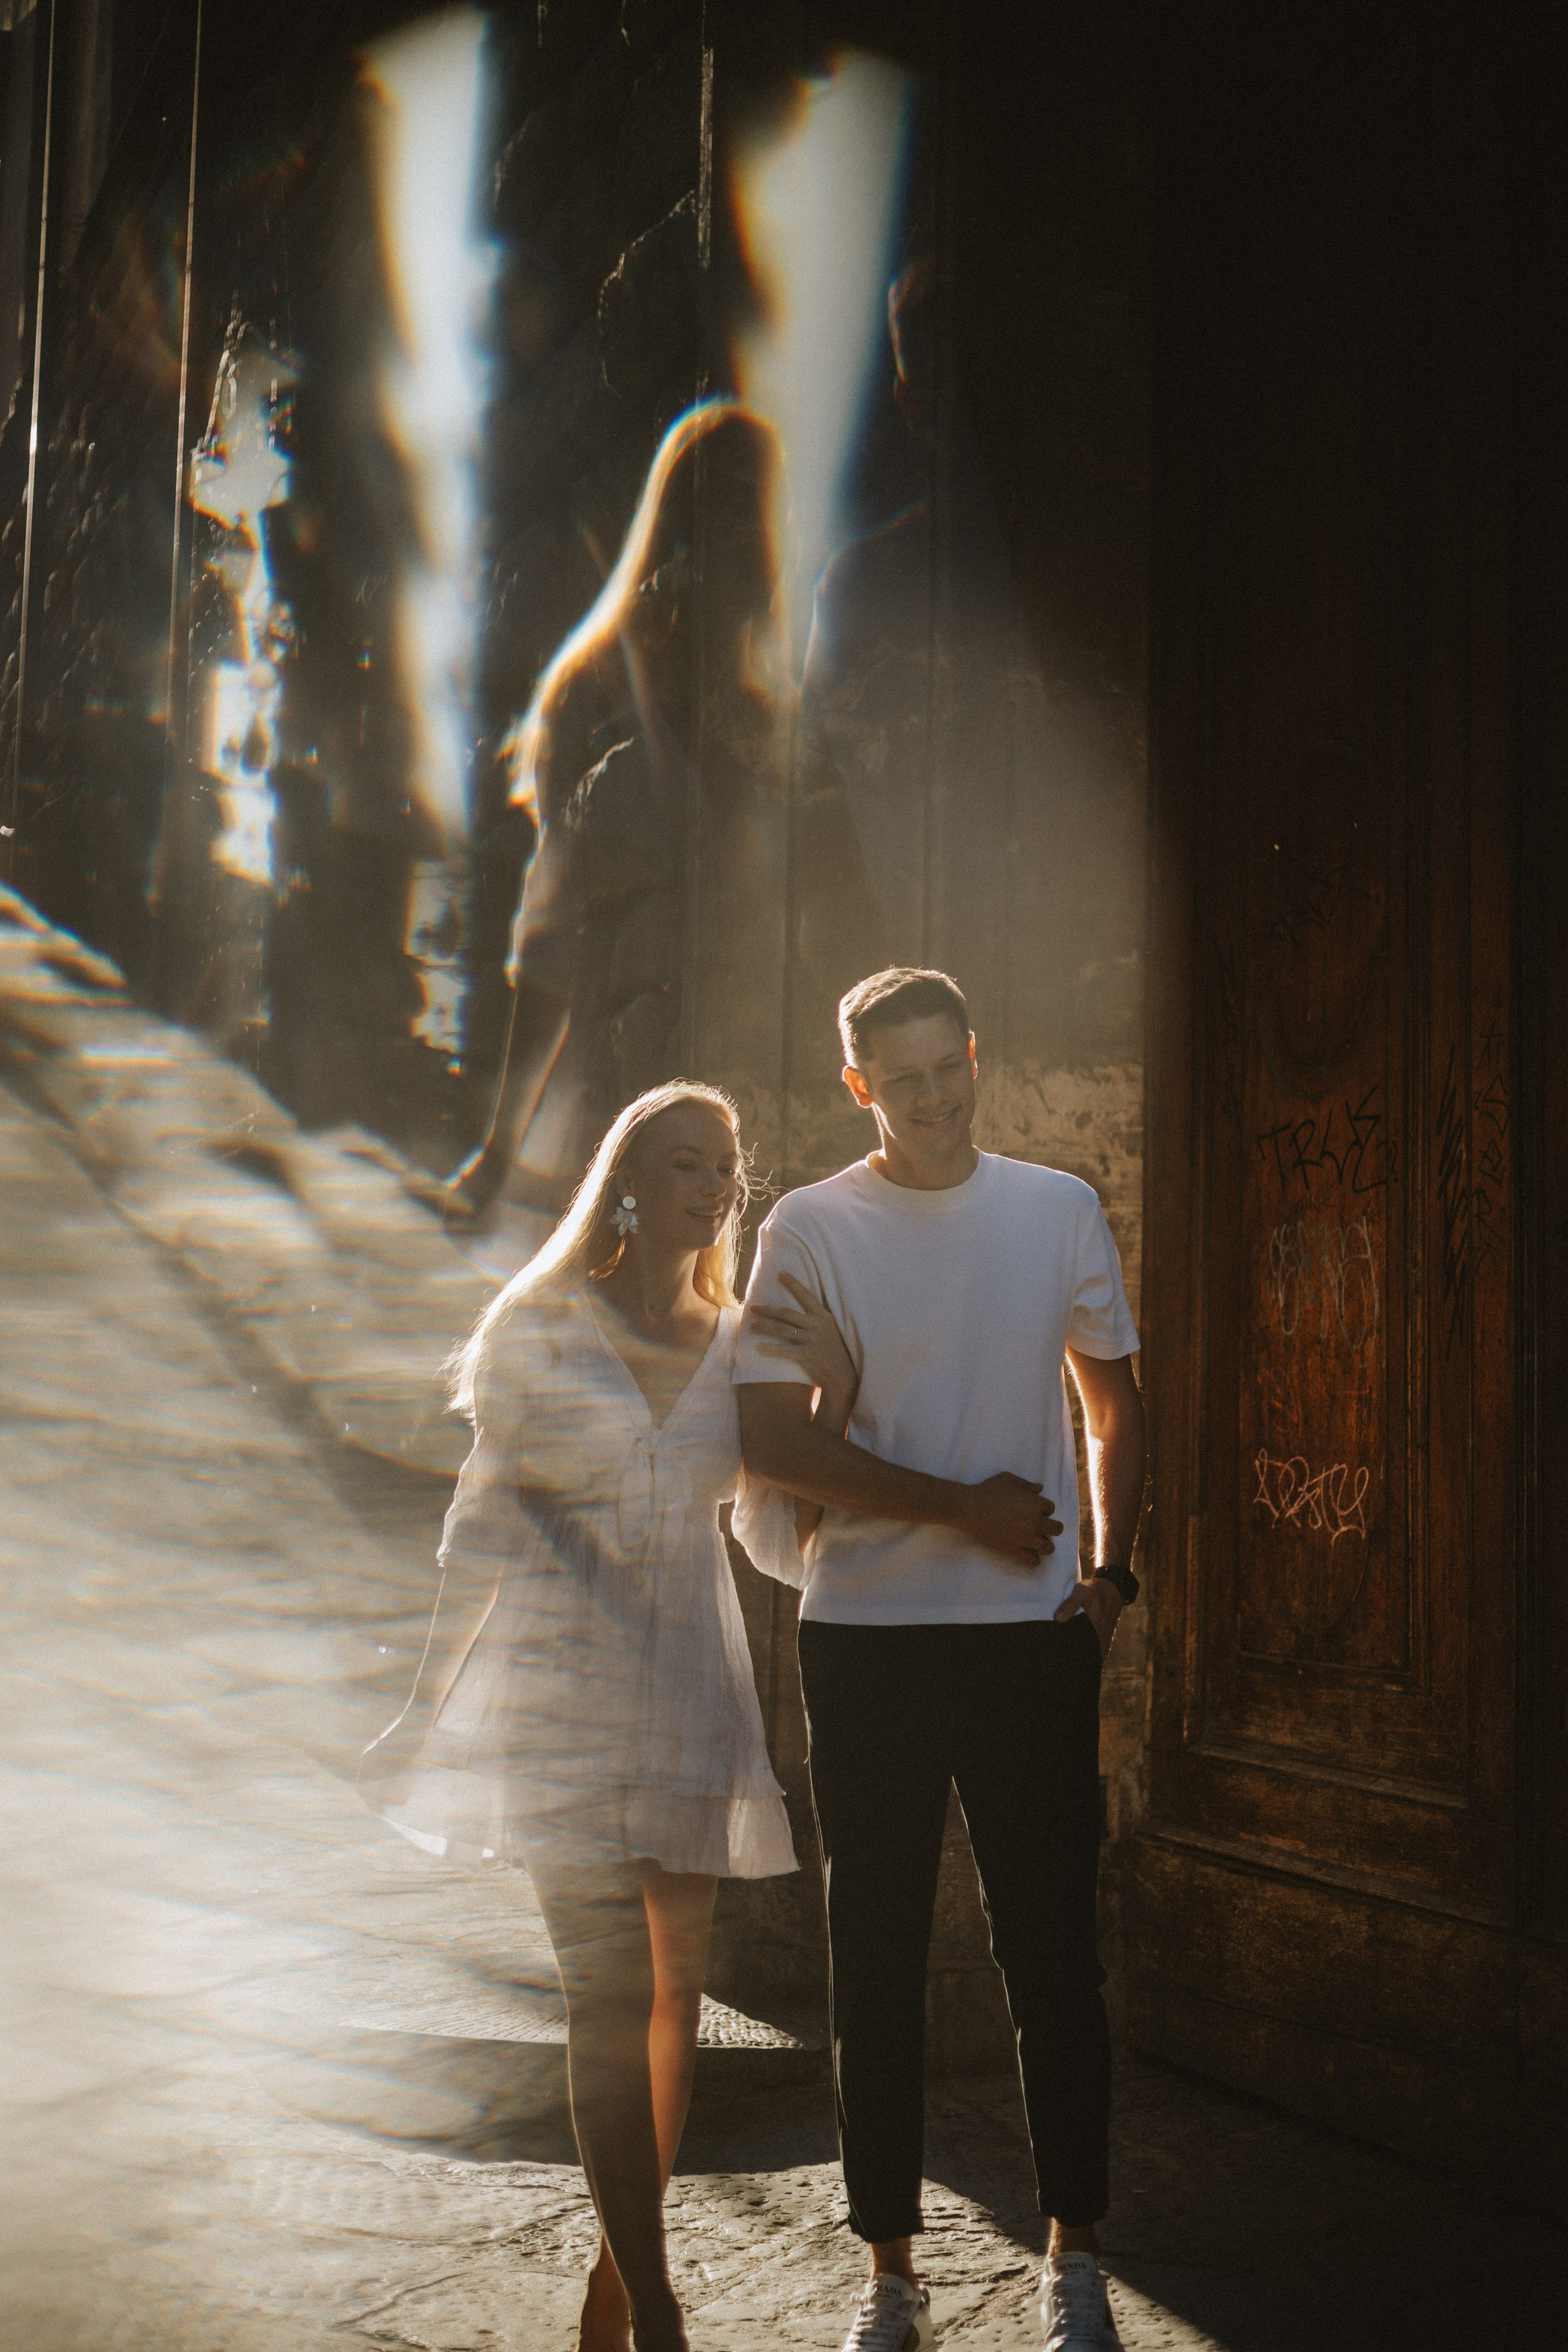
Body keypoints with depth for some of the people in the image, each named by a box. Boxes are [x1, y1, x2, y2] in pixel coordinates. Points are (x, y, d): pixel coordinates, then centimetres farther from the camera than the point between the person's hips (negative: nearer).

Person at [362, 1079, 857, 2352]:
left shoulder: (742, 1344, 7)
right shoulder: (538, 1328, -1)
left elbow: (780, 1529, 5)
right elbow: (484, 1519, 2)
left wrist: (838, 1391, -6)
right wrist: (437, 1694, 1)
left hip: (691, 1680, 4)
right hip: (567, 1678, -4)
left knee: (676, 1978, 8)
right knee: (611, 1988, -8)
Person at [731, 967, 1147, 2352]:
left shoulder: (1060, 1211, 6)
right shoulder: (811, 1230, 0)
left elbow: (1117, 1407, 13)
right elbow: (770, 1439, -7)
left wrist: (1112, 1570, 0)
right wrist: (964, 1505, -11)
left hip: (1036, 1633, 1)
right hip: (866, 1636, 0)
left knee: (1053, 1953, 4)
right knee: (877, 1965, 7)